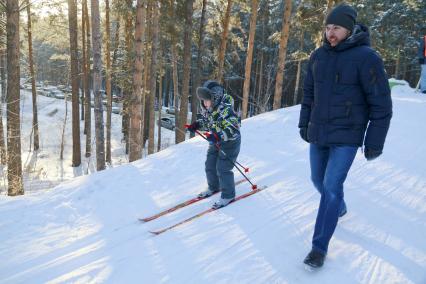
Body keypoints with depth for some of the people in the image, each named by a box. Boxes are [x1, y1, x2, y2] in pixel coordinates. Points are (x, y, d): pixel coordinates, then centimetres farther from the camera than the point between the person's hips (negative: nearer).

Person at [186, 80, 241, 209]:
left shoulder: (225, 110, -32)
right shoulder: (207, 108, -7)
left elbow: (233, 129, -37)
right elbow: (205, 119, 14)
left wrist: (218, 136, -49)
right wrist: (196, 125, -5)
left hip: (230, 142, -8)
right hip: (216, 142, 9)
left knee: (222, 168, -8)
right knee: (210, 165, 14)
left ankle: (228, 195, 10)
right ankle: (214, 187, 37)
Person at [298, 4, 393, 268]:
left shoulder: (366, 57, -13)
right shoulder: (318, 56, 4)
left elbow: (381, 104, -13)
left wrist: (374, 142, -13)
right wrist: (304, 124, 15)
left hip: (346, 137, -6)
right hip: (318, 134, 6)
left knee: (332, 187, -10)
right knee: (319, 180, 18)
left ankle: (320, 246, 3)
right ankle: (339, 207, 50)